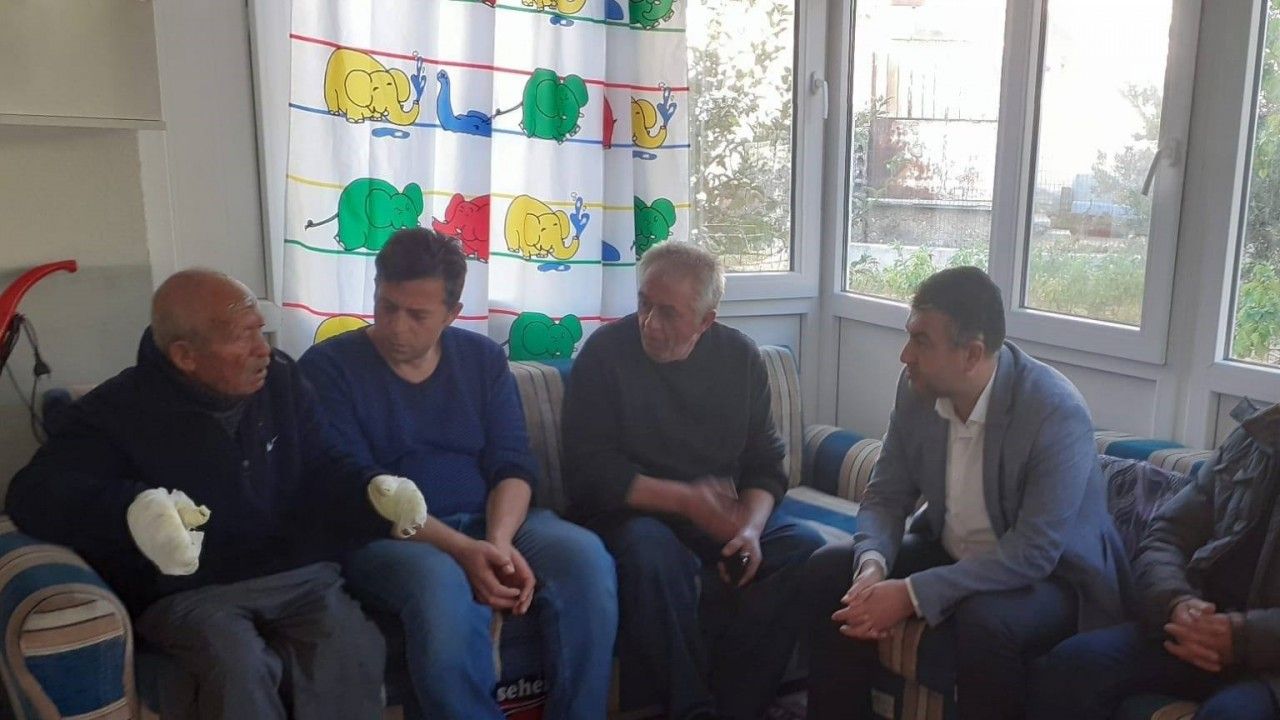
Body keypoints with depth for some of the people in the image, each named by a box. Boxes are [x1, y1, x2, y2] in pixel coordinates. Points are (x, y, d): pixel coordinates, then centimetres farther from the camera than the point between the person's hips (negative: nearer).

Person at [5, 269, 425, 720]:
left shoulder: (281, 378, 6)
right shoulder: (119, 411, -7)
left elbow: (321, 470, 16)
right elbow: (32, 494, -16)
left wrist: (373, 491, -7)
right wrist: (131, 509, -36)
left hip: (295, 574, 3)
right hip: (186, 591, -2)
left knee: (354, 654, -28)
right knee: (239, 672, -34)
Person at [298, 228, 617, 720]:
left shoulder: (483, 358, 11)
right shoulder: (327, 367, -2)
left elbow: (513, 465, 4)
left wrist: (499, 541, -19)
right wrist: (460, 549, -24)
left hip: (490, 521, 4)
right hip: (386, 536, -3)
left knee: (585, 556, -25)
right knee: (441, 584, -38)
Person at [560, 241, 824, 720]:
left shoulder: (740, 357, 5)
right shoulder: (605, 352, -7)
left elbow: (765, 464, 8)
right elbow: (589, 472, -11)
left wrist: (751, 528, -13)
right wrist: (686, 499, -19)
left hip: (722, 514, 4)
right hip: (632, 512, -4)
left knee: (807, 551, -21)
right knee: (653, 554, -37)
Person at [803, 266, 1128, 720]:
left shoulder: (1058, 413, -27)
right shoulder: (917, 388, -10)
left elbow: (1032, 554, -28)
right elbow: (886, 494, -2)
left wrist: (913, 594, -32)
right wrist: (873, 564, -23)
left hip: (1049, 574, -5)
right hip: (952, 553, 6)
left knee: (983, 622, -35)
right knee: (828, 571, -9)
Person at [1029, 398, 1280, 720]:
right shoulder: (1252, 439, 14)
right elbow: (1164, 536, 9)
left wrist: (1244, 636, -25)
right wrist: (1177, 603, -11)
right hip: (1210, 623, 4)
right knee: (1074, 661, -21)